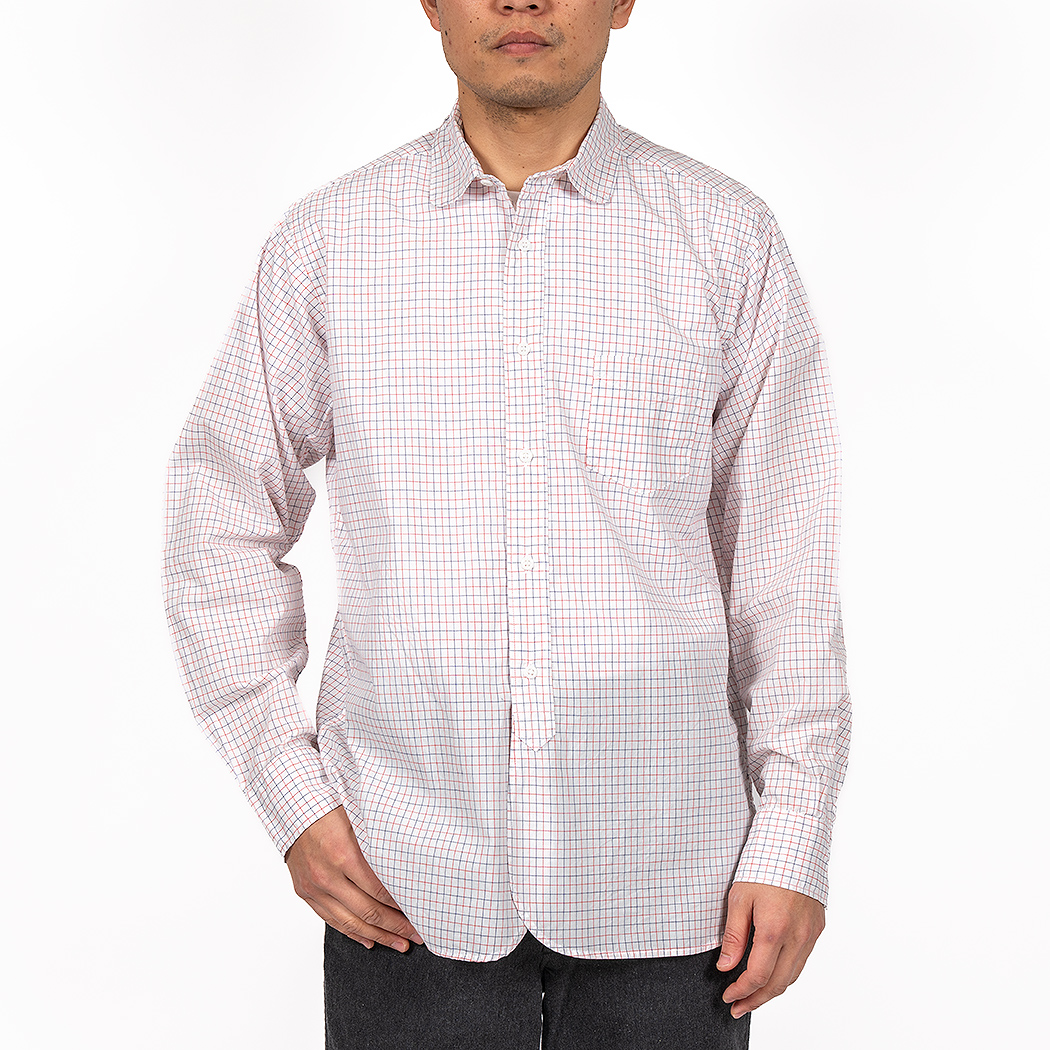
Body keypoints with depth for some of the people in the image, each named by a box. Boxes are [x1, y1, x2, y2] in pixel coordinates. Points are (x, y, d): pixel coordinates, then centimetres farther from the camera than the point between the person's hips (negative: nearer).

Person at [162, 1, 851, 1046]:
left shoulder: (728, 238, 1)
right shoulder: (328, 242, 2)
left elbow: (785, 565, 2)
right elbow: (220, 523, 7)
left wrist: (794, 843, -1)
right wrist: (293, 797, -1)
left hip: (663, 882, 0)